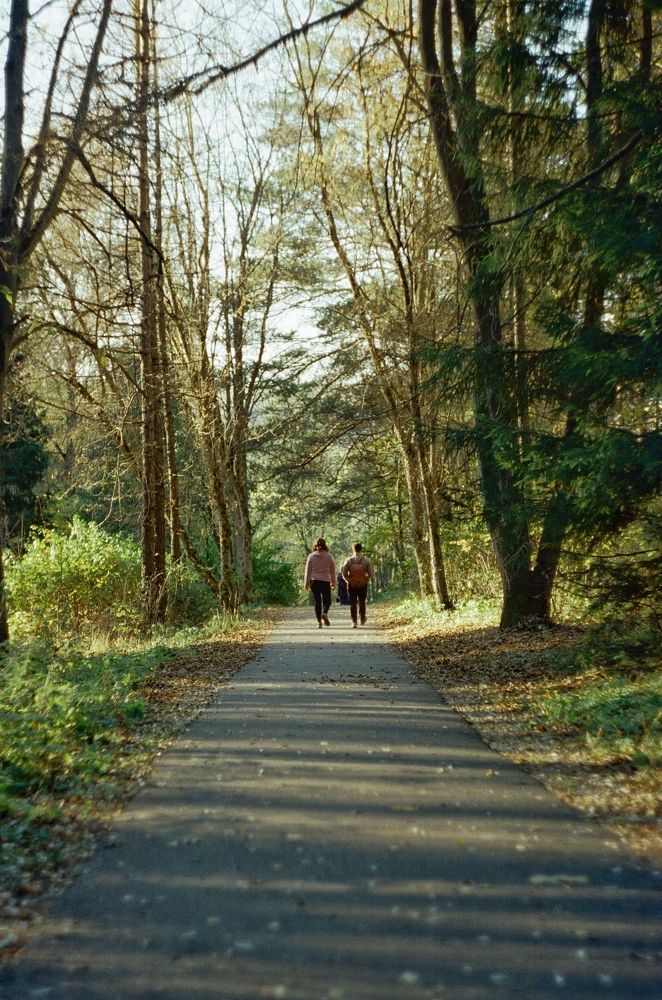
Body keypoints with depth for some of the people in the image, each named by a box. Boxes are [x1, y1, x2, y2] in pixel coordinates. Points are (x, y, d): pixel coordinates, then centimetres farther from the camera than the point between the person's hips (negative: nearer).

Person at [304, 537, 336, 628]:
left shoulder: (311, 556, 1)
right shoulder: (329, 556, 1)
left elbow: (308, 571, 3)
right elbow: (333, 571, 4)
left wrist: (306, 583, 9)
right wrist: (333, 583, 11)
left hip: (314, 581, 1)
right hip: (326, 581, -1)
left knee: (317, 601, 7)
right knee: (327, 600, 7)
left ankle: (319, 622, 4)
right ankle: (325, 613, -23)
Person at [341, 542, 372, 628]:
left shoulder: (348, 560, -5)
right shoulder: (366, 560, -5)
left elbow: (344, 574, -6)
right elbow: (370, 574, -5)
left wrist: (349, 580, 10)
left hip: (352, 585, -1)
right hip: (363, 585, 1)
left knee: (352, 604, 4)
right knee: (362, 603, 17)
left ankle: (354, 622, -3)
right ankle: (362, 619, 28)